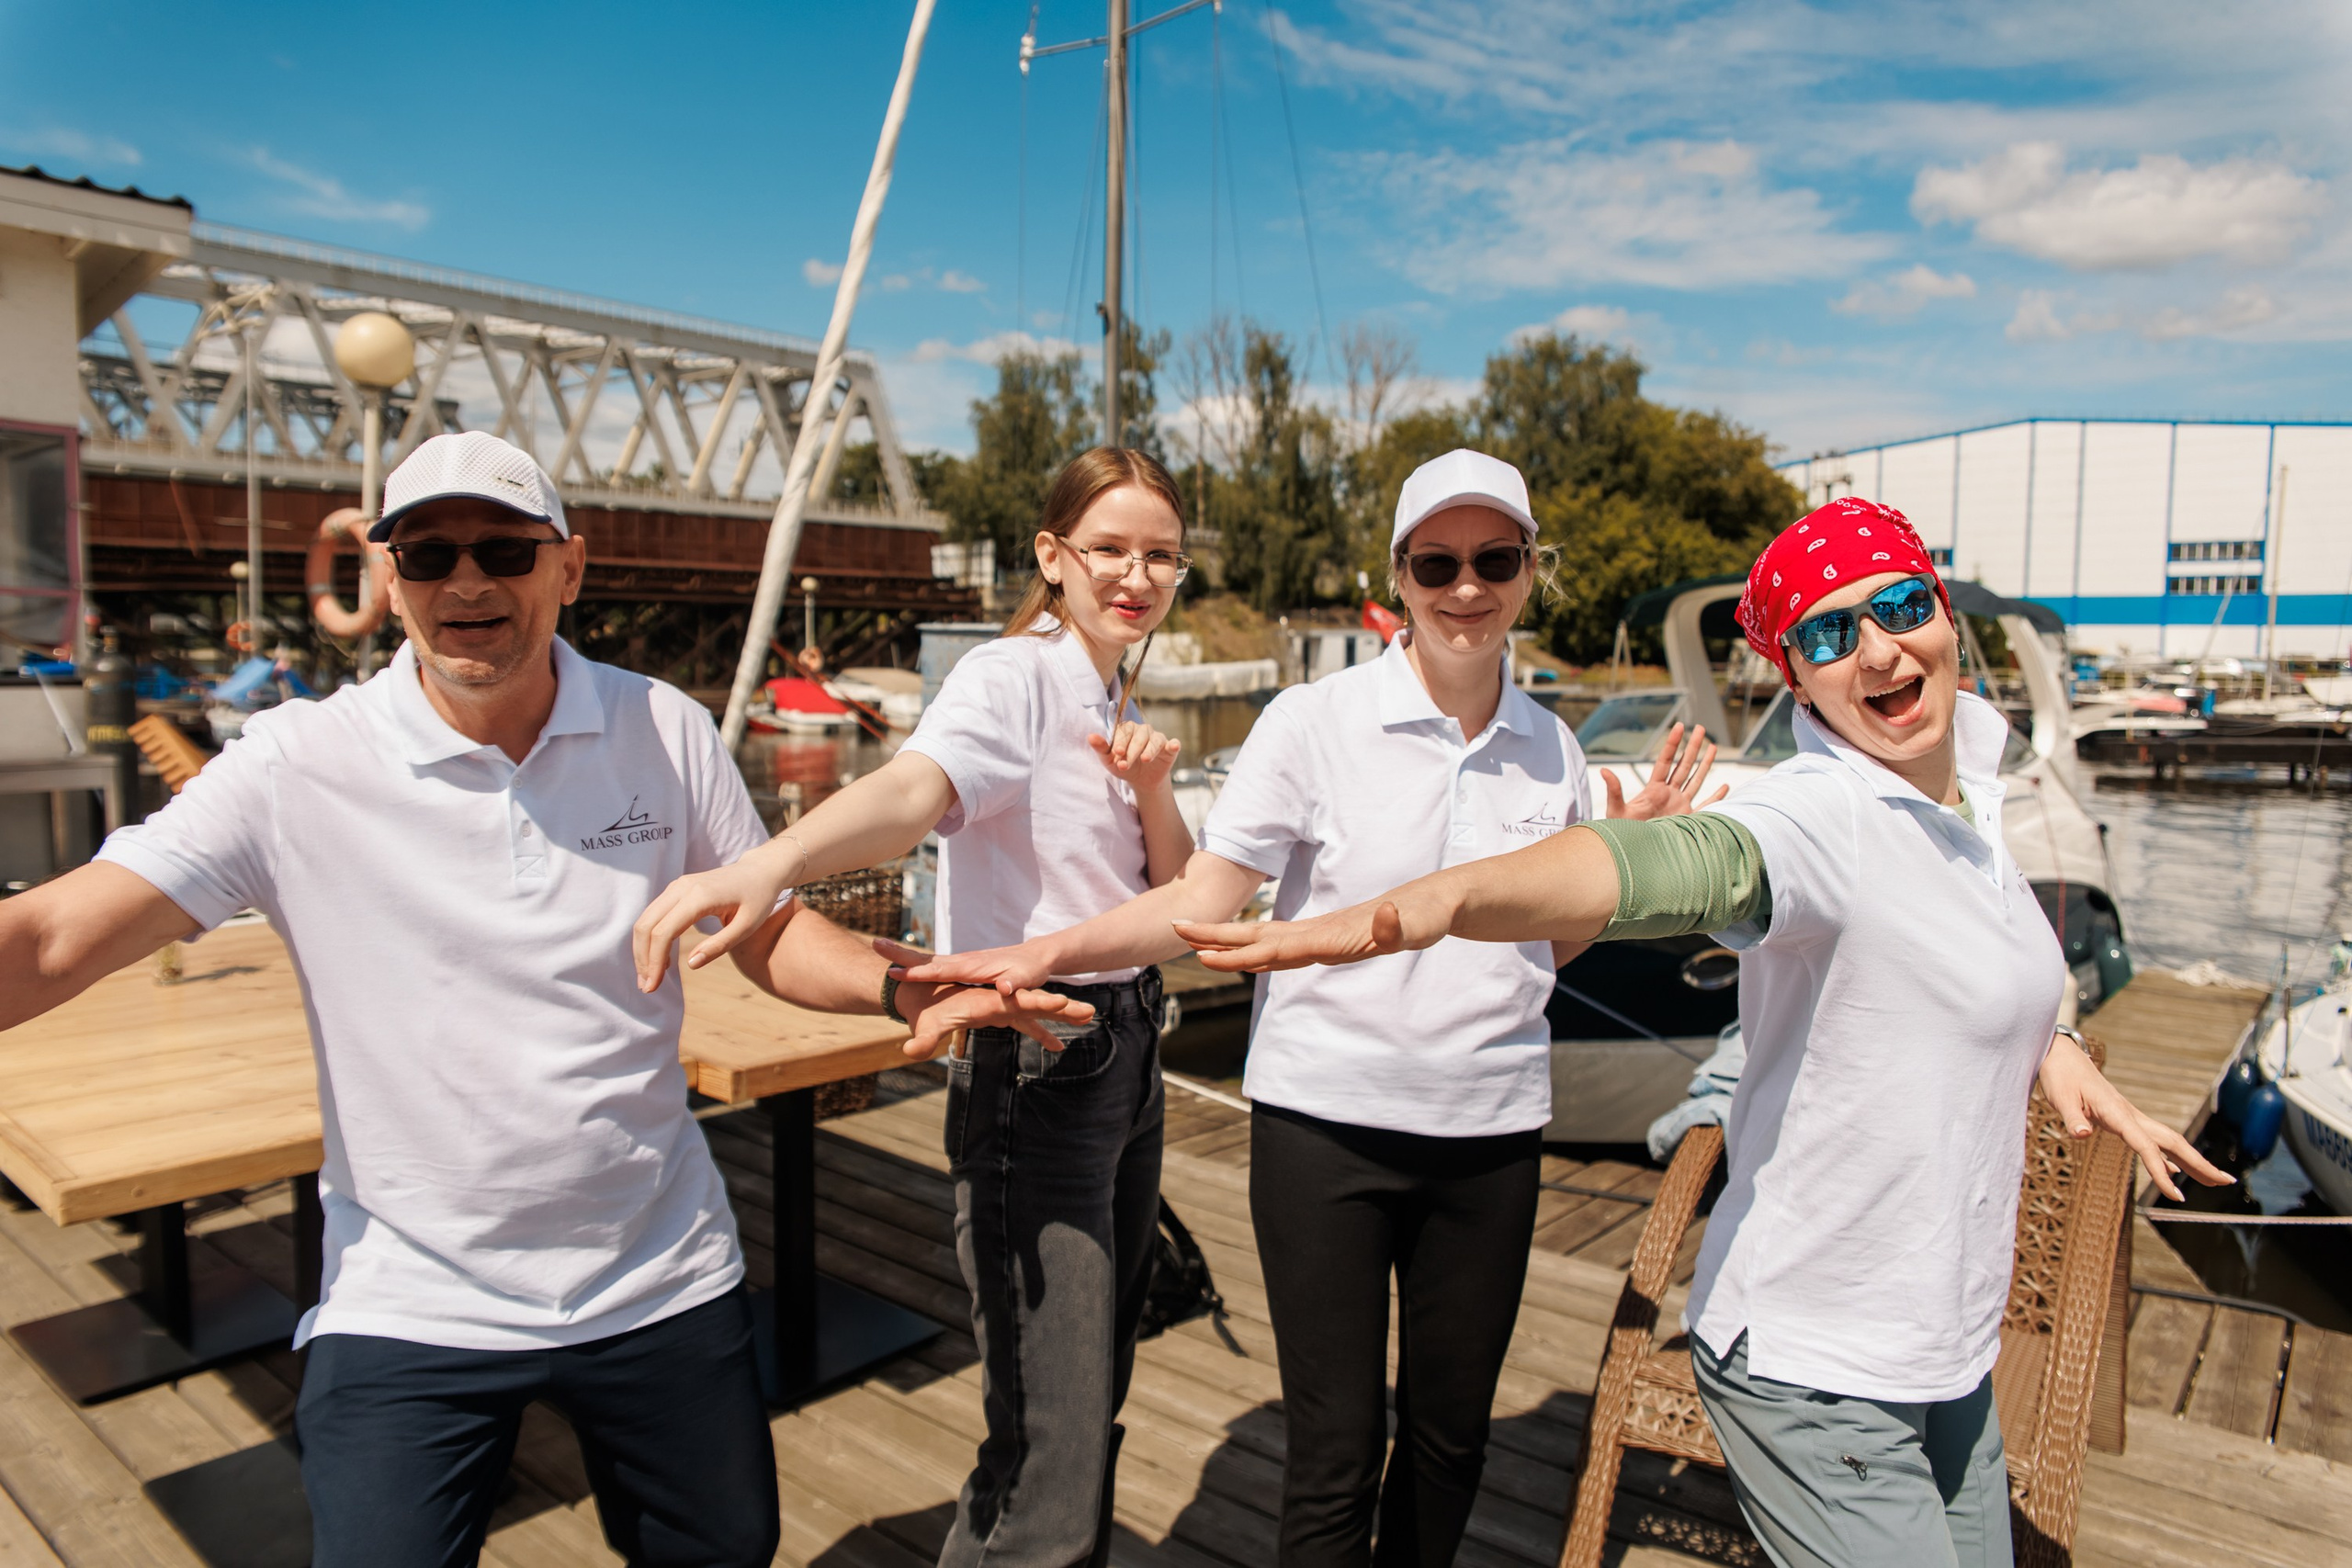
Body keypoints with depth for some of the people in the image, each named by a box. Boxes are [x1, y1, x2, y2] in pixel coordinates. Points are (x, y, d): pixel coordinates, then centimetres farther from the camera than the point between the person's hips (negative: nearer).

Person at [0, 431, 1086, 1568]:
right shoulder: (296, 766, -11)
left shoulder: (663, 728, -5)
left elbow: (768, 932, 2)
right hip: (408, 1303, -2)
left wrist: (904, 988, -16)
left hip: (664, 1281, 3)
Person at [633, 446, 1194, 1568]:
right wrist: (769, 862, -54)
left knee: (1096, 1399, 21)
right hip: (1032, 1074, -8)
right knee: (1048, 1473, -7)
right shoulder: (1011, 678, -12)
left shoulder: (1115, 709, 13)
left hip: (1124, 1052, 9)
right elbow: (910, 790, -33)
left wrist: (1153, 791, -6)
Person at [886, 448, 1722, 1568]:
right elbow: (1201, 904, -10)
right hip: (1329, 1117, -4)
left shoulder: (1551, 751, 6)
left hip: (1490, 1128, 4)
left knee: (1451, 1433, 17)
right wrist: (1044, 953, -23)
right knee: (1336, 1452, 4)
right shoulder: (1314, 723, -7)